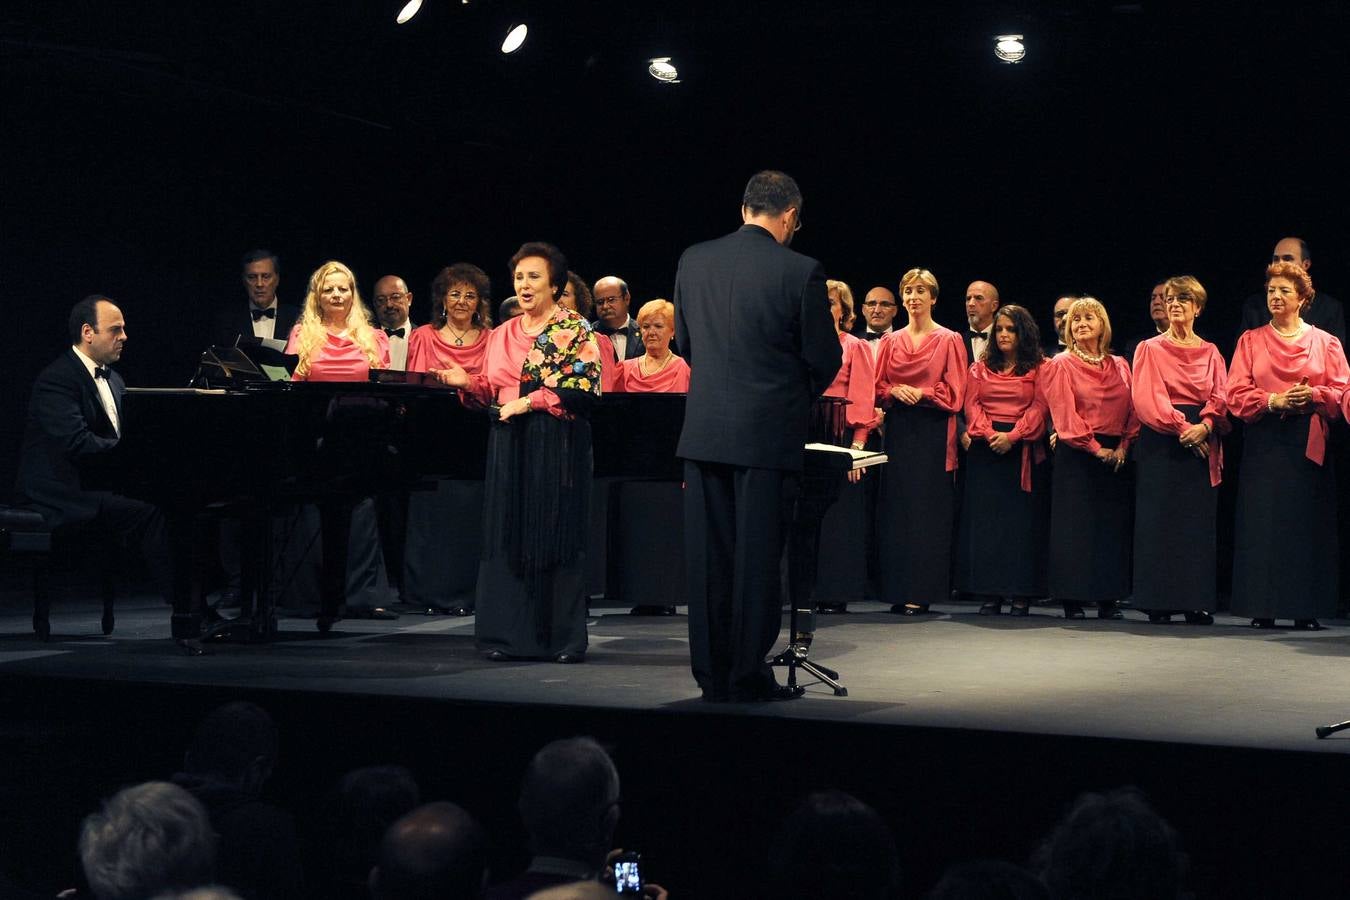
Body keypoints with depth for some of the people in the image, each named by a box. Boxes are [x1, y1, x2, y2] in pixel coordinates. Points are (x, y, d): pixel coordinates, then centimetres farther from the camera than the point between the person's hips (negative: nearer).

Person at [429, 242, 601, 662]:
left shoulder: (575, 329, -1)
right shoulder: (502, 334, 15)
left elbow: (585, 389, -11)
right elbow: (491, 393, 17)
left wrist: (530, 401, -16)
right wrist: (466, 382, -3)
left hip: (557, 445, -5)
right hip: (509, 445, 5)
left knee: (556, 532, -3)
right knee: (508, 533, 3)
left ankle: (564, 636, 2)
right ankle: (509, 633, 8)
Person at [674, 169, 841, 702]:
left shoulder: (694, 261, 4)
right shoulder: (800, 272, -9)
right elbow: (824, 358, -3)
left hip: (704, 431, 4)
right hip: (769, 432, -4)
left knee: (708, 555, 8)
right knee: (756, 556, 3)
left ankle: (712, 675, 13)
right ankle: (746, 675, 6)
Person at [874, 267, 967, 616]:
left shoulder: (949, 341, 4)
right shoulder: (890, 342, 14)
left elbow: (954, 393, 0)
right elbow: (878, 388, 12)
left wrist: (920, 394, -13)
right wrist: (896, 392, -8)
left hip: (933, 433, -3)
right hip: (897, 431, 3)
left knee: (928, 508, -5)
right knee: (896, 506, 1)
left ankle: (921, 592, -2)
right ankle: (898, 591, 5)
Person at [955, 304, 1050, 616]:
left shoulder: (1039, 368, 5)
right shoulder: (980, 368, 14)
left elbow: (1039, 408, -4)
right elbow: (972, 405, 4)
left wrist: (1012, 436, -16)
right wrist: (989, 434, -12)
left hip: (1023, 449, -2)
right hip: (984, 448, 3)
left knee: (1022, 517, -3)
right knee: (985, 517, -1)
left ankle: (1021, 594, -1)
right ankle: (990, 593, 1)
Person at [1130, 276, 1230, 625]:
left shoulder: (1210, 353, 14)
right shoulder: (1150, 349, 6)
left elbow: (1220, 399, 4)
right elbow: (1146, 399, -5)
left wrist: (1204, 427, -15)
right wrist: (1181, 427, -16)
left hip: (1202, 445, 2)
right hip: (1159, 444, -2)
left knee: (1199, 523, 0)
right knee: (1159, 521, -5)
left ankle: (1197, 603, 3)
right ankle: (1159, 602, -2)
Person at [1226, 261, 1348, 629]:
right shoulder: (1251, 340, 10)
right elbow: (1236, 393, 2)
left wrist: (1312, 395, -15)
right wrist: (1275, 400, -14)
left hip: (1309, 443, 0)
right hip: (1264, 443, 0)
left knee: (1307, 522, -1)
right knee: (1262, 522, -3)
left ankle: (1306, 609, 3)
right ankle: (1262, 608, 0)